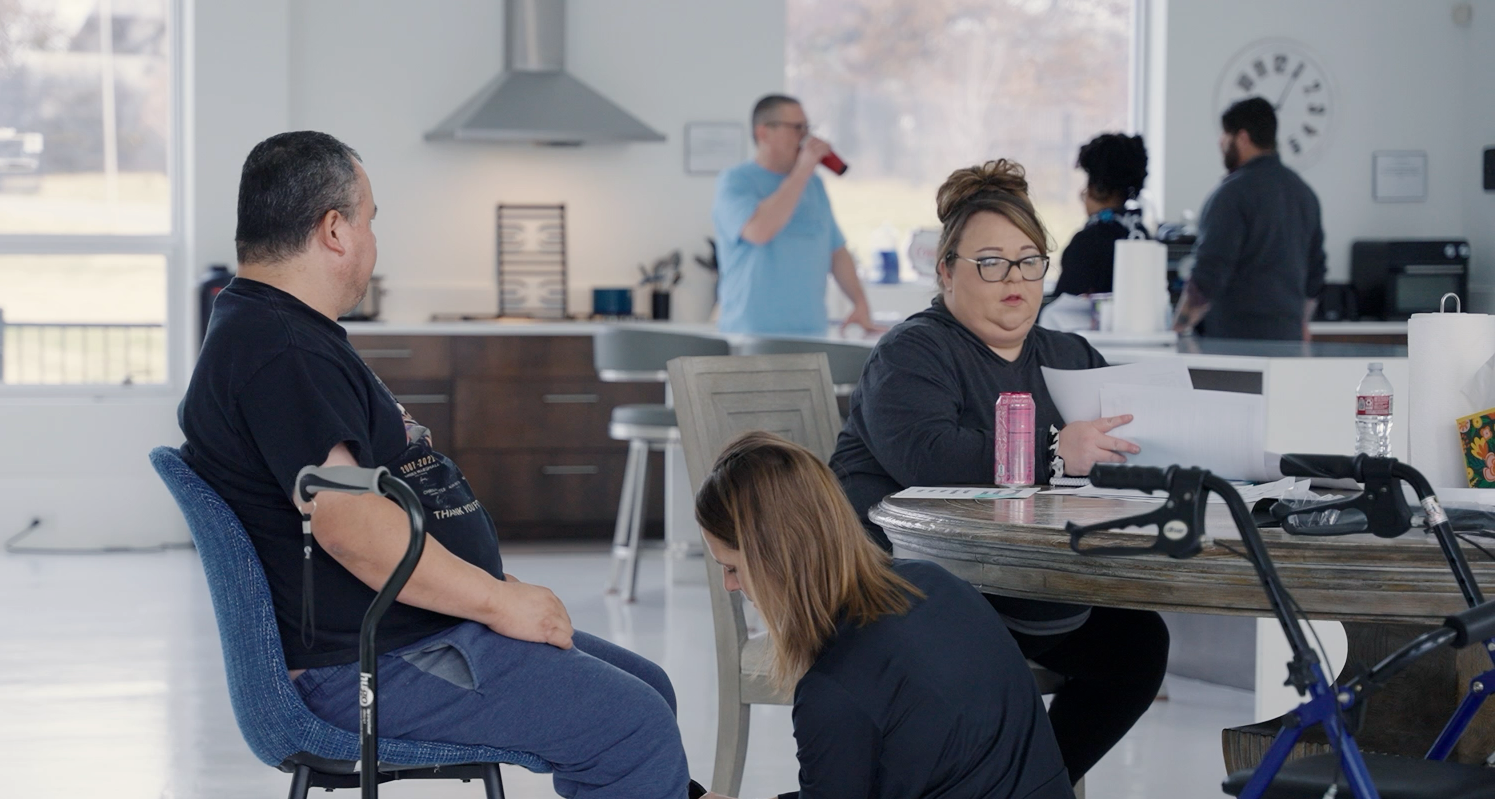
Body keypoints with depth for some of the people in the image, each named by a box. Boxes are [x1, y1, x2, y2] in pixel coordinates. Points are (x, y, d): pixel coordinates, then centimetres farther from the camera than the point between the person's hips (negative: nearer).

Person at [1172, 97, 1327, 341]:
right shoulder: (1303, 191, 15)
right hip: (1286, 335, 7)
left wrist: (1177, 329, -7)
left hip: (1234, 335, -7)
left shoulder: (1233, 192, -10)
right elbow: (1315, 271, 22)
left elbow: (1208, 275, -14)